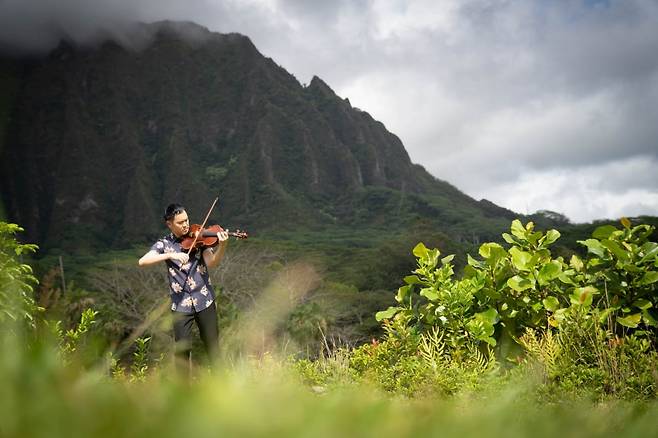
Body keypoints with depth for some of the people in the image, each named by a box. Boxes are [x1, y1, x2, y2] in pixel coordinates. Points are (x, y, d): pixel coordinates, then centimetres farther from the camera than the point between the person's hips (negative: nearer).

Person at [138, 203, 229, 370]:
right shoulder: (164, 244, 2)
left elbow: (211, 263, -11)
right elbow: (142, 261, -13)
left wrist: (222, 246, -29)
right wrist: (170, 255, -25)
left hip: (204, 299, 0)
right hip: (181, 303, 0)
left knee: (212, 345, 6)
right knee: (182, 349, -1)